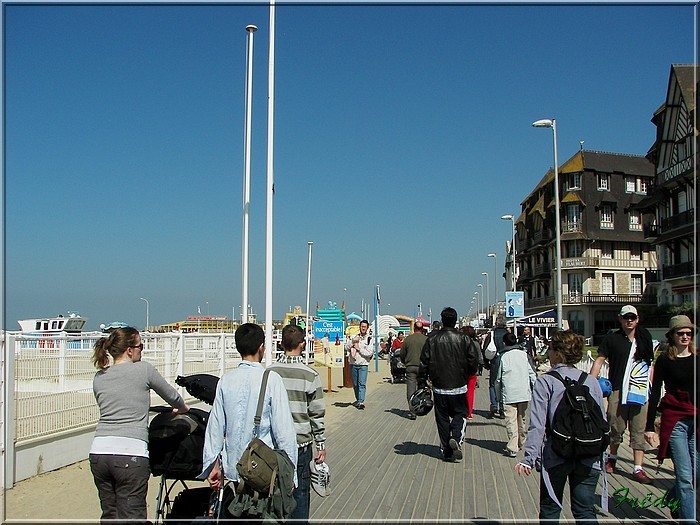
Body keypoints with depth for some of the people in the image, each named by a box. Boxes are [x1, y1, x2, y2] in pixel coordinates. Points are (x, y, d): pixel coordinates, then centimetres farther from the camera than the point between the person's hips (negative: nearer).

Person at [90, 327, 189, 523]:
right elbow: (172, 396, 13)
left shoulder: (99, 378, 14)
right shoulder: (143, 369, 0)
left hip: (99, 452, 6)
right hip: (130, 455, -6)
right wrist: (183, 409, 34)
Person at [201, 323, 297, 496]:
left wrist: (214, 464, 14)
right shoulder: (271, 379, -12)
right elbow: (284, 429, -13)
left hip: (233, 467, 4)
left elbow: (215, 424, 5)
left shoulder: (226, 380, 0)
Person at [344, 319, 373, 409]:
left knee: (362, 384, -14)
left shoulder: (369, 339, 3)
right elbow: (346, 348, 4)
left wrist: (359, 349, -10)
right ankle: (358, 400, 26)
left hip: (363, 364, -3)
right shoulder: (354, 336, 11)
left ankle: (361, 402, -20)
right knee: (355, 384, 11)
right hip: (353, 364, 3)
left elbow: (370, 353, -6)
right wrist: (352, 341, -13)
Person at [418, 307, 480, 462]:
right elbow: (474, 361, -2)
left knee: (442, 418, 10)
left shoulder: (432, 339, -3)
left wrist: (422, 383, 6)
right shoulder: (463, 338, -5)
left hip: (439, 387, 1)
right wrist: (467, 374, 17)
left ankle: (447, 451, 9)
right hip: (459, 386, -1)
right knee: (460, 413, 15)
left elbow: (424, 363, -2)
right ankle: (456, 438, -11)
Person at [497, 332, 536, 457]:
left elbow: (499, 378, 3)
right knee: (522, 418, 17)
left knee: (511, 420, -7)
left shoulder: (503, 356, -2)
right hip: (524, 393, 4)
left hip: (509, 394, -4)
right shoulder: (524, 354, 5)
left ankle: (512, 448, -15)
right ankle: (521, 443, 30)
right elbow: (531, 373, 7)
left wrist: (498, 391, 14)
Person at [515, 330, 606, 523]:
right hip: (588, 458, 3)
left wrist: (529, 458, -14)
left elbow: (537, 424, -13)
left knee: (550, 509, 13)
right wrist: (600, 455, 20)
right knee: (585, 511, 9)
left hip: (556, 457, -3)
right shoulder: (592, 381, 4)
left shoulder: (545, 381, -7)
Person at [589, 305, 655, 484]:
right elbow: (599, 360, 1)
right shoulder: (612, 339, 3)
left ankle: (638, 469, 3)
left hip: (640, 390, 2)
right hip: (618, 389, -2)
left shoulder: (645, 338, 11)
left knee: (639, 430, 0)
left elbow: (651, 363, 19)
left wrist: (651, 385, 12)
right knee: (616, 427, 5)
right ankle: (612, 457, 30)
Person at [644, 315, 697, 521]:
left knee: (695, 474, 5)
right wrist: (649, 426, -2)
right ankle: (689, 518, 0)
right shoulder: (664, 360, 0)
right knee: (685, 476, -6)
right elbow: (654, 393, 1)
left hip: (695, 419, 3)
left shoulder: (696, 358, 9)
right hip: (674, 420, -3)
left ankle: (672, 500, 32)